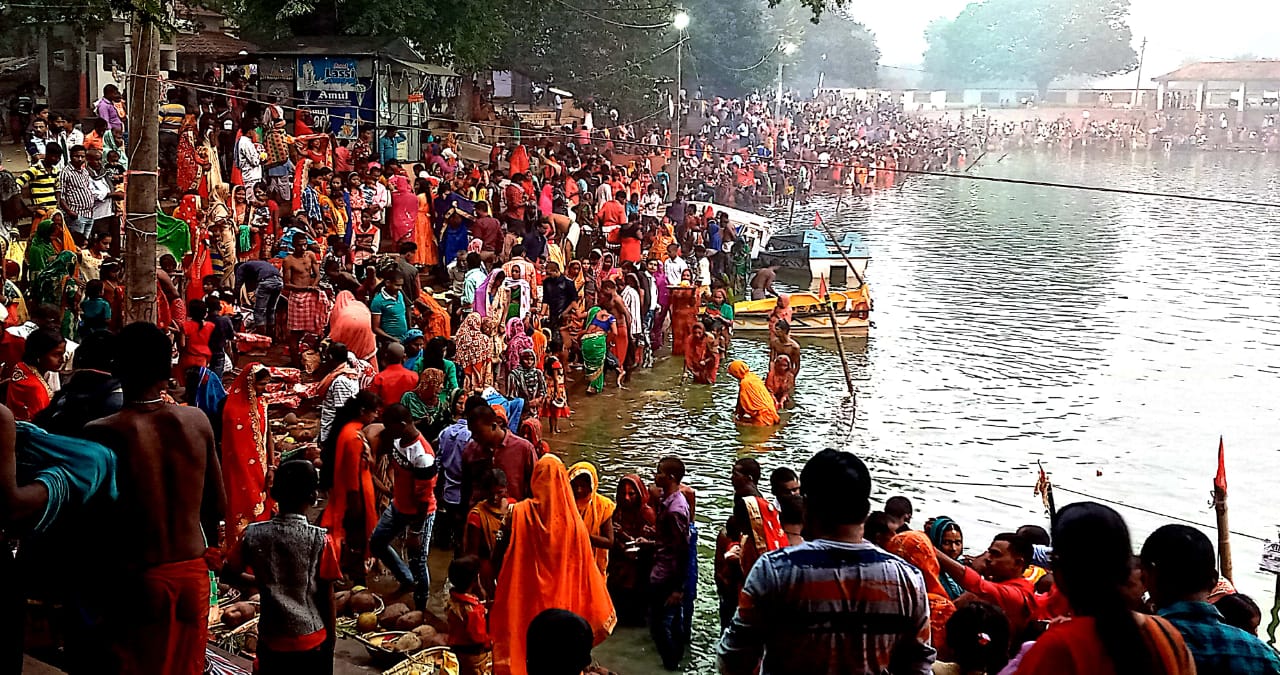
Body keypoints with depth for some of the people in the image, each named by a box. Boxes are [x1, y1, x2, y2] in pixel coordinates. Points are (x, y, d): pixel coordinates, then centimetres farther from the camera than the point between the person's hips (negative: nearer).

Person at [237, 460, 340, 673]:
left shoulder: (253, 535, -7)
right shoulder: (320, 540, -14)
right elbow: (326, 597, -7)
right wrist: (332, 634, 7)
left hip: (270, 639, 2)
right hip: (311, 640, -2)